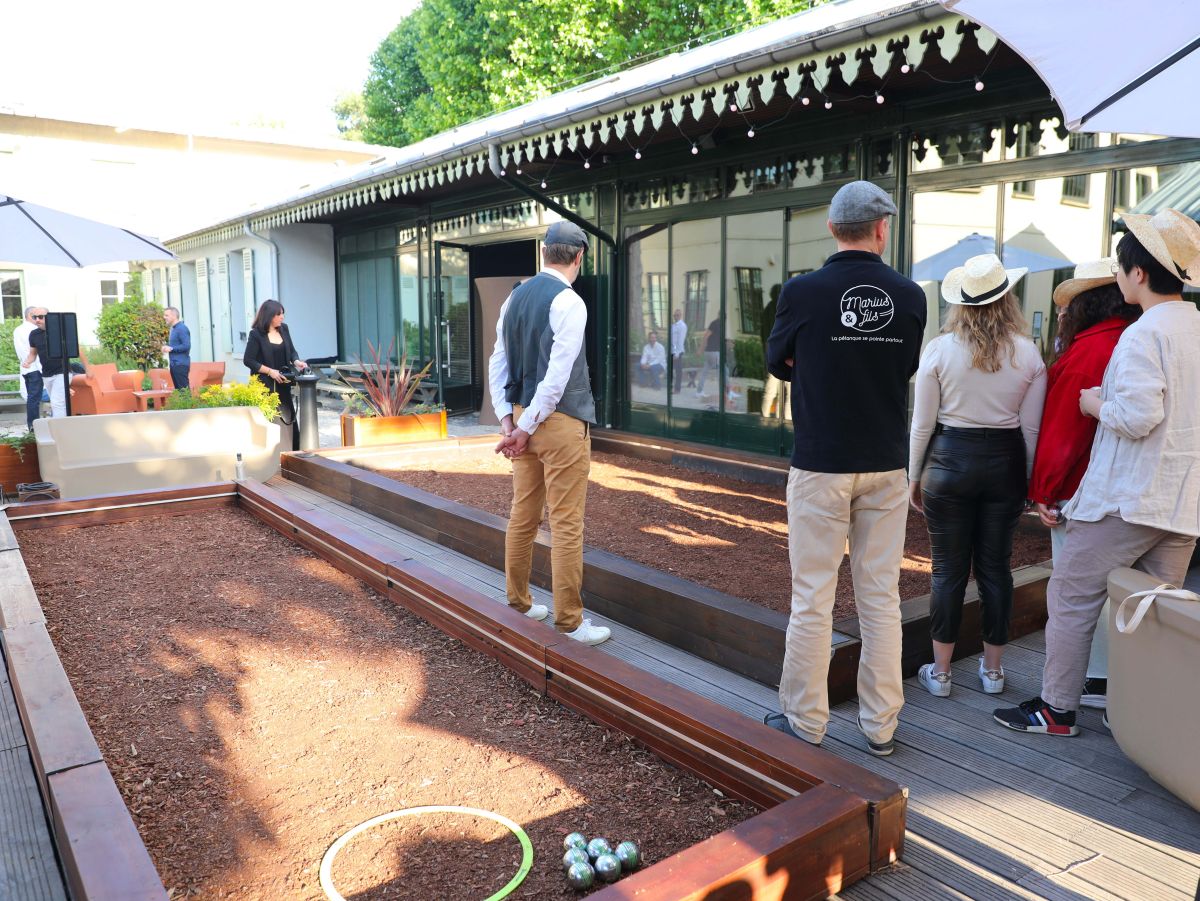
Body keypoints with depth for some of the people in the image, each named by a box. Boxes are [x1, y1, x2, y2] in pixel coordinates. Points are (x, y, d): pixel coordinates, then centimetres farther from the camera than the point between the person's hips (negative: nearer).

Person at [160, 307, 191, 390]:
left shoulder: (182, 328, -12)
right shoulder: (174, 328, 18)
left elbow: (186, 346, -21)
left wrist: (171, 349, -14)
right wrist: (167, 346, 9)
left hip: (181, 364, -10)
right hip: (174, 364, 10)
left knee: (183, 389, -10)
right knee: (178, 389, 10)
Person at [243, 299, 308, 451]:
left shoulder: (283, 329, 8)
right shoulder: (256, 334, -9)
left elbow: (291, 351, 14)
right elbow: (248, 360, -9)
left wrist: (297, 361, -7)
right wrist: (270, 371, -14)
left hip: (282, 384, 6)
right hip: (264, 385, -6)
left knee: (290, 418, 7)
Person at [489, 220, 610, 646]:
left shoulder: (515, 296, 9)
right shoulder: (569, 302, -13)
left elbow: (497, 363, 10)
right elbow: (557, 375, -18)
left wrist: (508, 421, 6)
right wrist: (525, 429, -12)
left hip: (524, 415, 8)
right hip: (560, 421, -8)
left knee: (523, 514, 16)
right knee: (566, 524, -1)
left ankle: (518, 600, 28)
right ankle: (569, 621, 6)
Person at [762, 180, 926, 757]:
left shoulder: (802, 292, -10)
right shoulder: (910, 296, -2)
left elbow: (777, 363, 5)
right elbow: (906, 369, 12)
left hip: (820, 465, -3)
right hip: (886, 467, 3)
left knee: (813, 599, 6)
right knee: (881, 597, 11)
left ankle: (805, 721, 16)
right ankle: (880, 725, 21)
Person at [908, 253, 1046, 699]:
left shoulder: (939, 349, -7)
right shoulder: (1029, 353, -1)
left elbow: (922, 424, -4)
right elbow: (1031, 428, 2)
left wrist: (914, 476, 6)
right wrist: (1028, 482, 14)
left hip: (950, 460, -2)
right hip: (1005, 463, 2)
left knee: (948, 569, 6)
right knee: (996, 567, 12)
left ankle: (940, 672, 15)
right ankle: (992, 669, 25)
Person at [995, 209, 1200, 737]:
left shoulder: (1144, 334, -16)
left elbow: (1138, 415, -24)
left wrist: (1096, 404, -6)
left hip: (1127, 496, -8)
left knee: (1071, 596, 3)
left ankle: (1057, 709, 10)